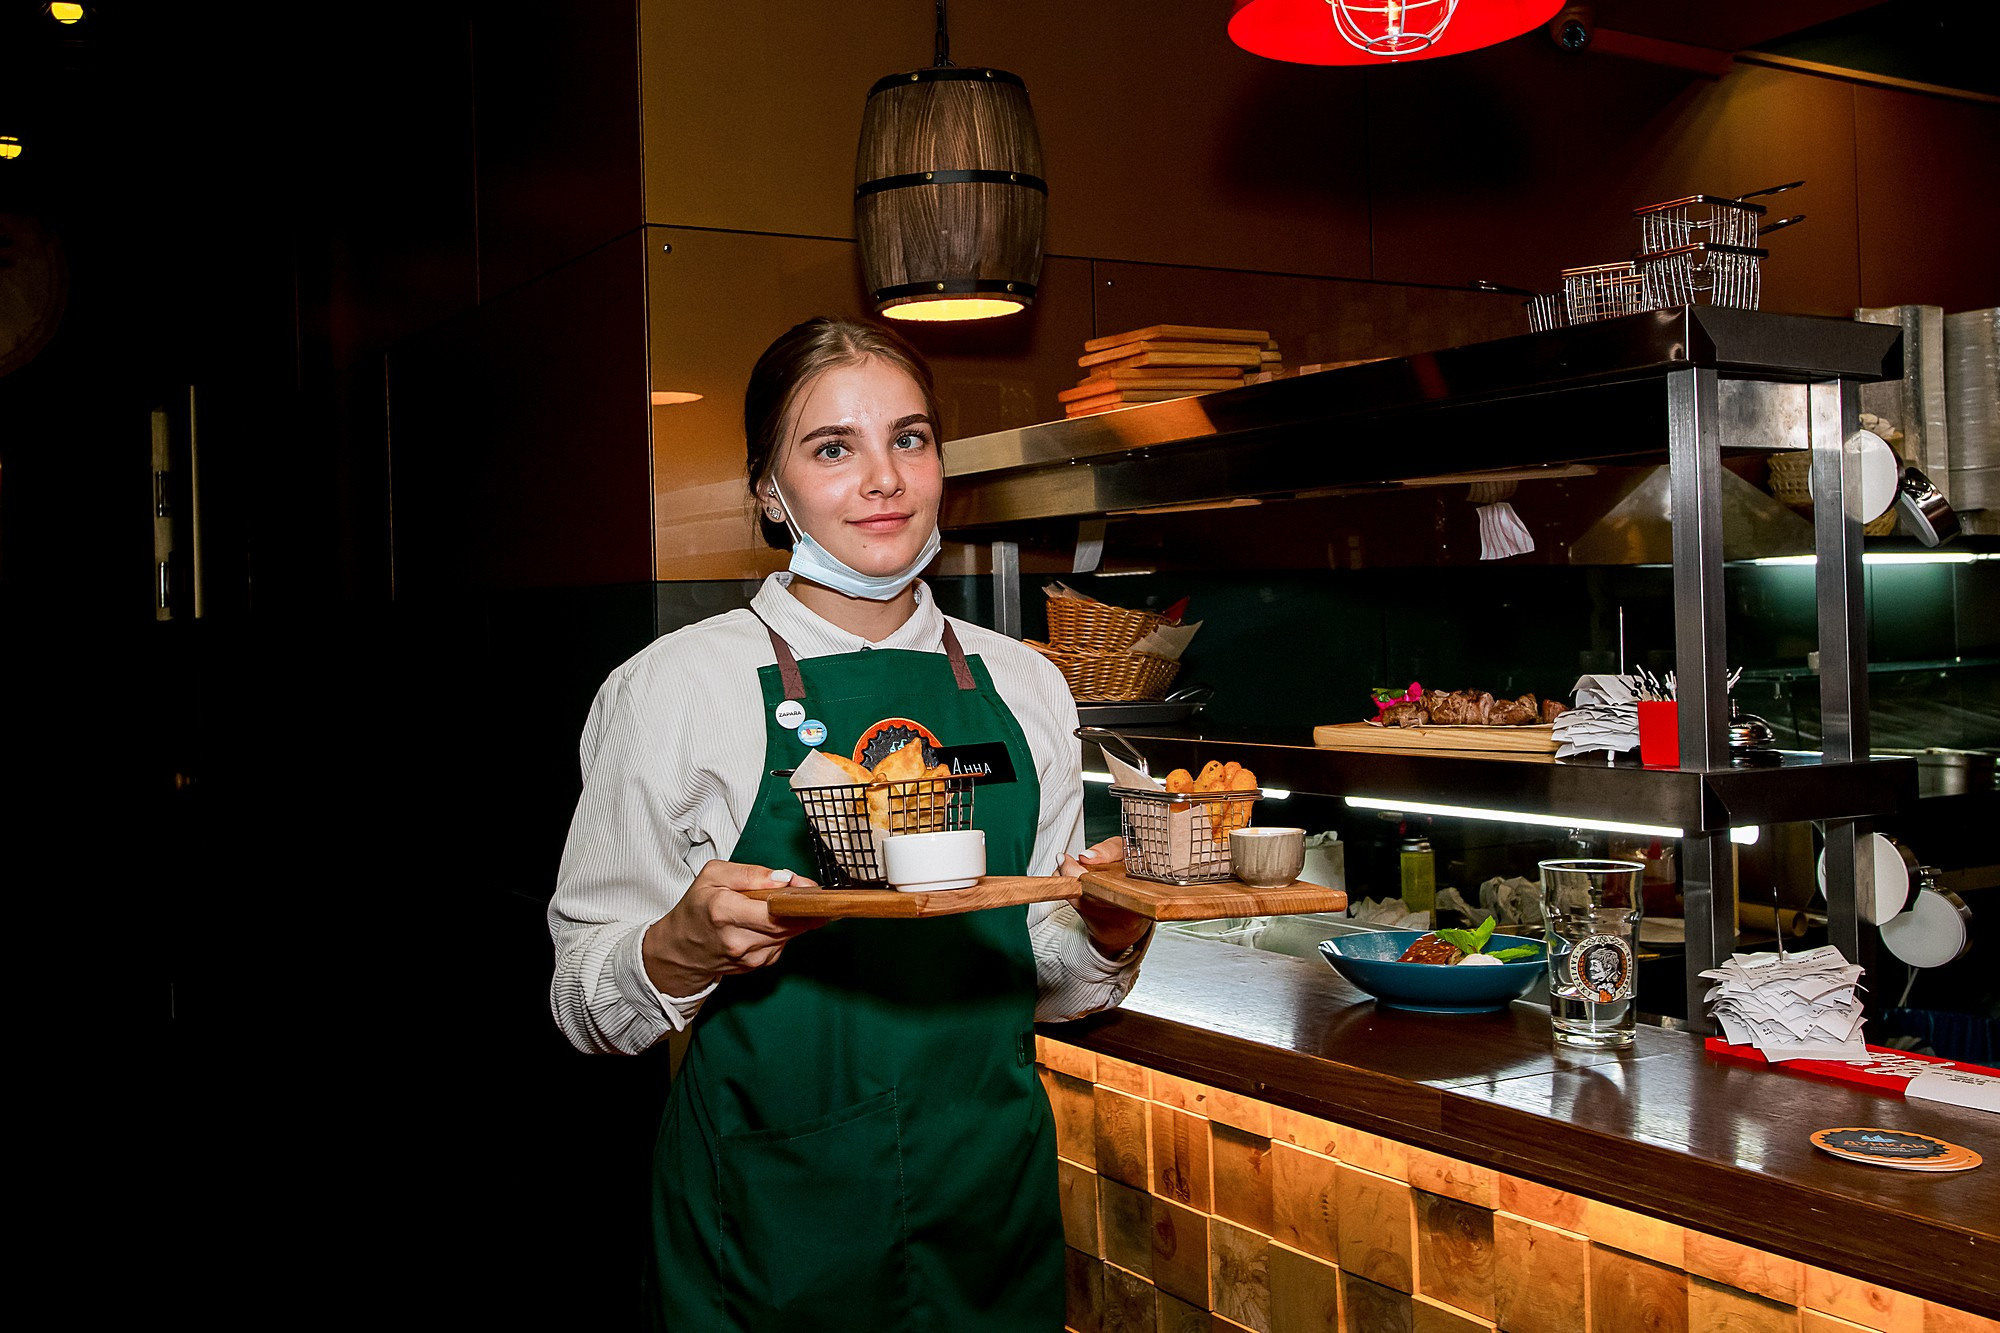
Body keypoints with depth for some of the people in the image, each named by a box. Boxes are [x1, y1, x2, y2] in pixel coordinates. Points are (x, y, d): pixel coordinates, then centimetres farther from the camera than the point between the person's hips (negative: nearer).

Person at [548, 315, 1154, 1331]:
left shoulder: (1023, 687, 2)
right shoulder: (673, 687, -9)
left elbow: (1044, 981, 11)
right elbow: (586, 1001, -7)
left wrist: (1106, 937, -9)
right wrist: (686, 949, -27)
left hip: (992, 1202, 4)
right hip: (769, 1224, -3)